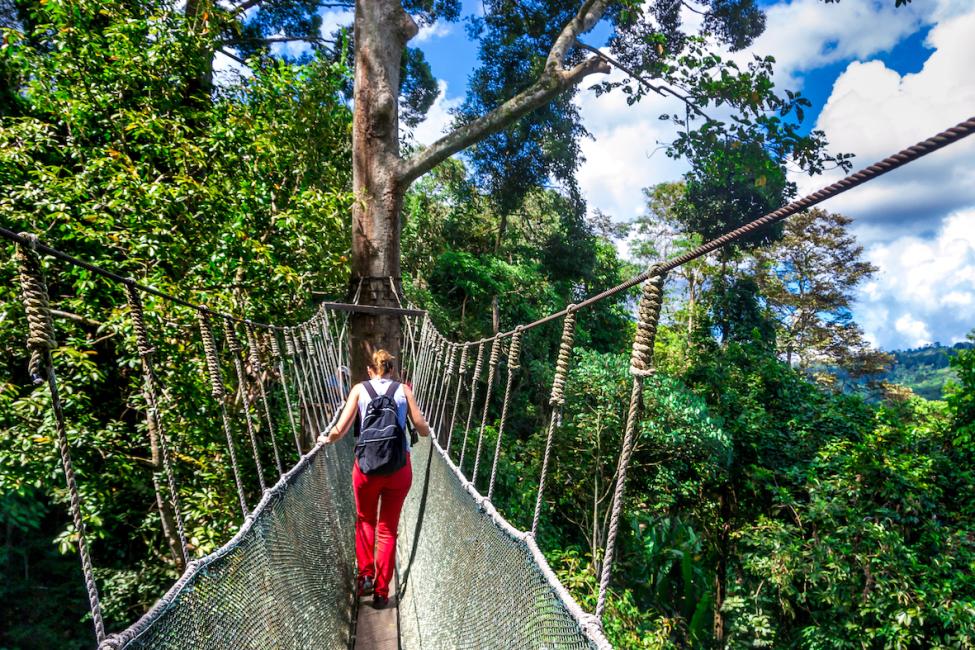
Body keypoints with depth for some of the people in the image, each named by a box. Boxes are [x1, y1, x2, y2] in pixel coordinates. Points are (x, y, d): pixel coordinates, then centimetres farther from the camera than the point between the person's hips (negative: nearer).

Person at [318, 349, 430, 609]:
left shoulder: (360, 389, 4)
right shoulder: (404, 389, 5)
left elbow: (340, 430, -2)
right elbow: (423, 429, 3)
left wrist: (327, 439, 19)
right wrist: (425, 431, 26)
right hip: (400, 467, 0)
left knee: (365, 520, 25)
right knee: (388, 529, 13)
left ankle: (365, 575, 16)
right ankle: (381, 592, 16)